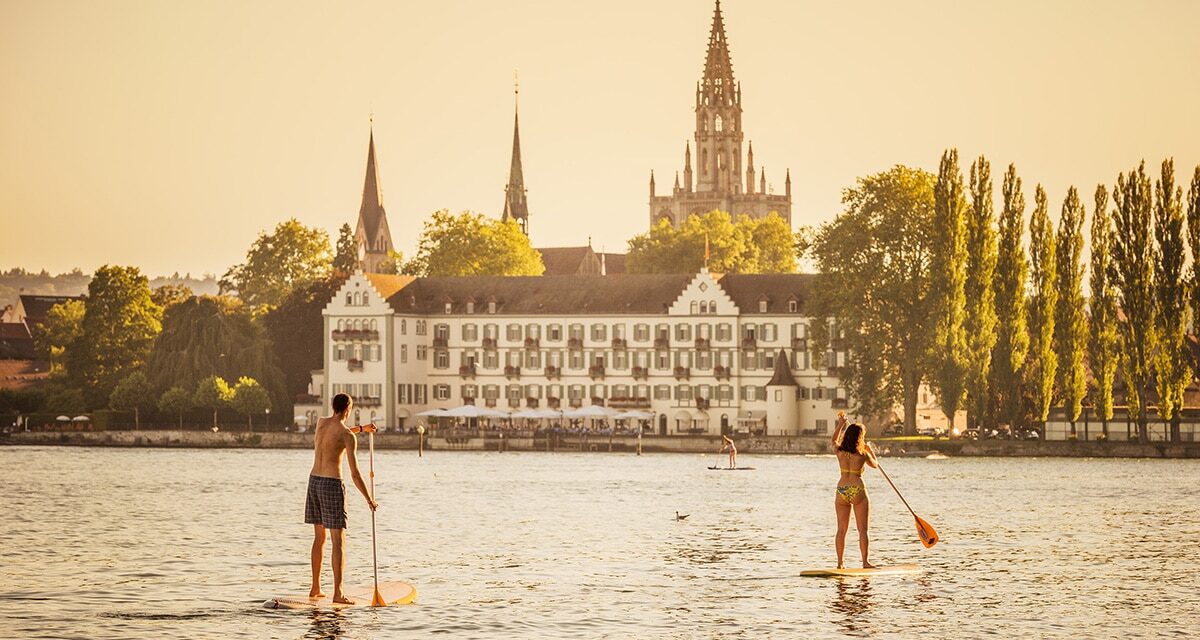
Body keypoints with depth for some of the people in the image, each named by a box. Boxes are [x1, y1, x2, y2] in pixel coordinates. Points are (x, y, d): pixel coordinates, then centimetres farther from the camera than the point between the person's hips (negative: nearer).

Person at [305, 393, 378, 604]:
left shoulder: (321, 422, 7)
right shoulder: (348, 436, -12)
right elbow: (355, 475, -13)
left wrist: (361, 428, 40)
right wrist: (369, 500, -4)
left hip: (314, 481, 7)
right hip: (332, 484, -7)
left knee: (319, 537, 17)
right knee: (339, 541, -7)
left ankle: (316, 588, 21)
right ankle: (338, 593, -15)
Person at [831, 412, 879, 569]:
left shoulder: (839, 452, 2)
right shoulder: (863, 454, -6)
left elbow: (834, 441, 26)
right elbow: (875, 465, 15)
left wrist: (840, 424, 33)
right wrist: (870, 450, 30)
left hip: (841, 491, 4)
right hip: (858, 491, -4)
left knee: (841, 529, 8)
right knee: (862, 529, 1)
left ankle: (840, 562, 7)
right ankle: (865, 562, -3)